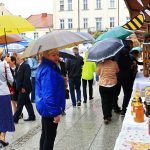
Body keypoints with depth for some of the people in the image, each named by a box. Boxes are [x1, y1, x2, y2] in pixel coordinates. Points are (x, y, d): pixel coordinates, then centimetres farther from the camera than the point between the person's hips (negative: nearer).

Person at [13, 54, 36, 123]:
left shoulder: (25, 65, -15)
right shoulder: (20, 66, 12)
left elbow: (27, 77, -21)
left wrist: (24, 87, -21)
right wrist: (19, 87, 5)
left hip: (24, 88, -9)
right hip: (21, 88, 9)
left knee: (20, 104, -3)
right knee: (27, 103, 14)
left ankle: (15, 119, 2)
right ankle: (32, 116, 23)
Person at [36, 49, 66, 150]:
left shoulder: (45, 67, 10)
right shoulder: (48, 70, -23)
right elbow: (48, 94, -27)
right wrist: (56, 113, -24)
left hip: (45, 108, 10)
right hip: (50, 109, -10)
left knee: (45, 134, 20)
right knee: (50, 136, 2)